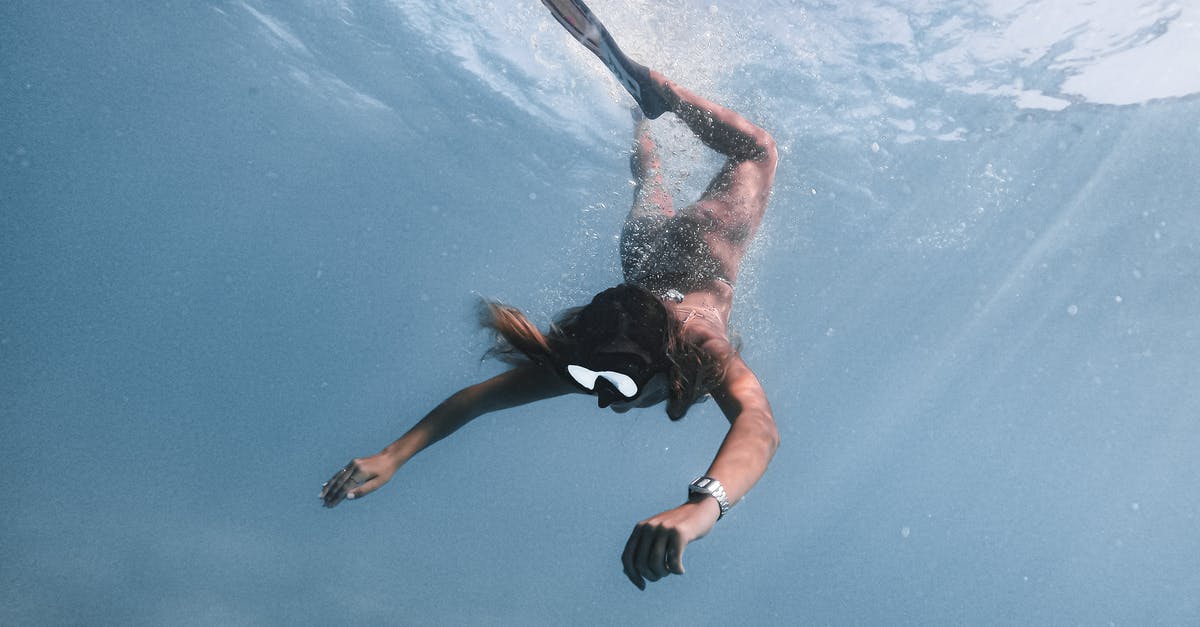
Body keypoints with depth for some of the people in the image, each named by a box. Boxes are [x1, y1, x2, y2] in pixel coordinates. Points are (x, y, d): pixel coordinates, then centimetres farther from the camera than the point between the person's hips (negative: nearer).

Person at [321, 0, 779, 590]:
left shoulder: (704, 349, -48)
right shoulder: (582, 360, -37)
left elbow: (759, 425, -66)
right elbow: (477, 396, -34)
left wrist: (701, 506, -85)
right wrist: (391, 455, -47)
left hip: (702, 240, -1)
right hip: (646, 251, 2)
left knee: (757, 150, 22)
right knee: (649, 184, 36)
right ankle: (641, 99, 56)